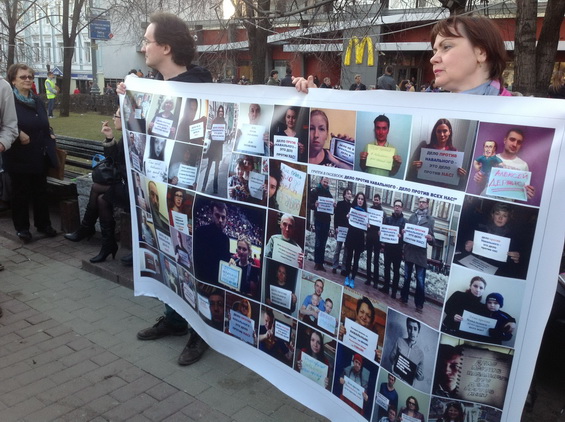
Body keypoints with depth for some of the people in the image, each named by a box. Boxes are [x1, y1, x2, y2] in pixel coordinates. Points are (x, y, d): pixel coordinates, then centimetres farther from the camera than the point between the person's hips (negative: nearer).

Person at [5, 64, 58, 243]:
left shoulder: (37, 101, 13)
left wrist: (50, 134, 6)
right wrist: (18, 133, -25)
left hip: (40, 156, 6)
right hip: (19, 157, -6)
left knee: (41, 191, 12)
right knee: (21, 193, 5)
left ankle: (43, 224, 24)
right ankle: (22, 227, 17)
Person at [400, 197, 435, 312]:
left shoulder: (430, 220, 2)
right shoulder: (412, 216, 11)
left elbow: (432, 240, -2)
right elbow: (406, 230, 15)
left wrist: (430, 238, -24)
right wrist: (403, 232, -7)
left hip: (421, 252, -3)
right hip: (409, 250, 3)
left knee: (420, 279, -3)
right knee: (407, 276, 13)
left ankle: (419, 303, 4)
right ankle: (404, 297, 25)